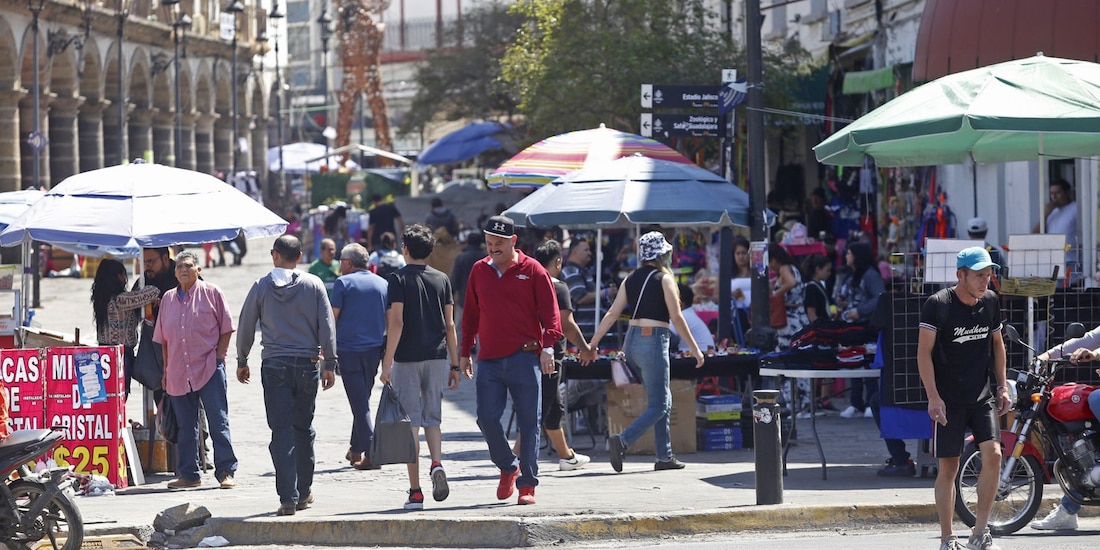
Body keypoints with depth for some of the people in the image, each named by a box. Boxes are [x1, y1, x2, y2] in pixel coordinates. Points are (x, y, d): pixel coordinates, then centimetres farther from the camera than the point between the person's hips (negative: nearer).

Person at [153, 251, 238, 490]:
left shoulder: (211, 293, 1)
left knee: (218, 423, -4)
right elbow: (163, 339, 17)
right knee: (185, 426, 7)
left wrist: (219, 357, -6)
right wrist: (166, 370, 12)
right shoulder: (168, 298, 13)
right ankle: (188, 475, 12)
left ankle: (226, 472, -2)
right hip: (179, 374, 4)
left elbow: (226, 328, 3)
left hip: (209, 369, -4)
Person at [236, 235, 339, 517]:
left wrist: (242, 361, 18)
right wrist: (329, 364, 5)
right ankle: (304, 492, 21)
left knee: (281, 431, -2)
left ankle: (288, 498, -9)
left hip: (274, 366, -1)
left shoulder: (262, 287, 0)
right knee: (304, 429, 14)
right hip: (308, 364, 1)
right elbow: (327, 326, -1)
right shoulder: (313, 285, 0)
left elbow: (245, 326, 5)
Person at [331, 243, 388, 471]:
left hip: (349, 351, -5)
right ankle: (355, 449, 25)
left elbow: (332, 317, -6)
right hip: (375, 350, 5)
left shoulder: (344, 283, -4)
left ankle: (371, 453, -13)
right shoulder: (382, 284, 10)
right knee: (363, 399, 18)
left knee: (359, 403, -4)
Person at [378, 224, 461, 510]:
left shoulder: (399, 278, -5)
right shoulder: (441, 279, 8)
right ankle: (437, 464, -13)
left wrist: (387, 362, -12)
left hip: (407, 359, -3)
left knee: (410, 422, 0)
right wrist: (454, 364, 12)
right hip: (436, 357, 4)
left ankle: (415, 491, -1)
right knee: (432, 418, 15)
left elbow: (396, 322, -13)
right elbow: (449, 325, 7)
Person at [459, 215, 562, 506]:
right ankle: (508, 467, 20)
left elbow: (550, 312, -3)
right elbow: (470, 315, 19)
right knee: (487, 418, -4)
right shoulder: (479, 271, 12)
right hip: (489, 360, 3)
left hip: (525, 358, -3)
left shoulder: (532, 270, 0)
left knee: (528, 423, 0)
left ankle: (527, 485, 6)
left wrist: (548, 346, -16)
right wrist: (465, 352, 18)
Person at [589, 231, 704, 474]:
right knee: (659, 406, -5)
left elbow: (612, 313, 6)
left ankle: (665, 456, 17)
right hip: (653, 342, -7)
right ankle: (622, 441, -24)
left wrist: (592, 344, 7)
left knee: (662, 399, 17)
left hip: (632, 341, 7)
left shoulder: (631, 279, 11)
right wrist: (695, 348, -2)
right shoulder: (664, 279, -6)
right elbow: (676, 317, -8)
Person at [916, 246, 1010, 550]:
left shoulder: (990, 302, 4)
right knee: (948, 467, -1)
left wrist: (1002, 386, 12)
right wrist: (933, 397, -16)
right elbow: (924, 351, -10)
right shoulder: (938, 305, -11)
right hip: (948, 400, -4)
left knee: (993, 455, -13)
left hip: (982, 396, 4)